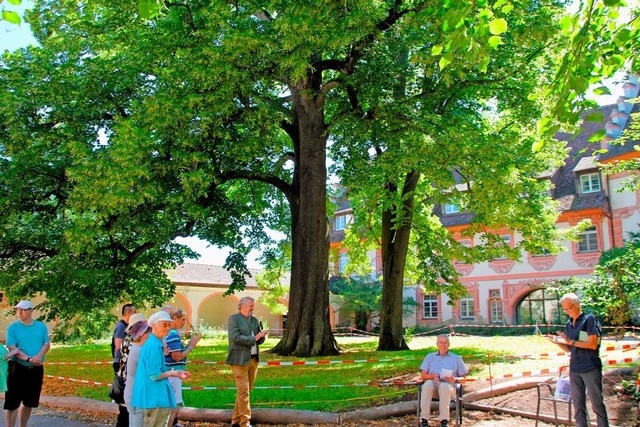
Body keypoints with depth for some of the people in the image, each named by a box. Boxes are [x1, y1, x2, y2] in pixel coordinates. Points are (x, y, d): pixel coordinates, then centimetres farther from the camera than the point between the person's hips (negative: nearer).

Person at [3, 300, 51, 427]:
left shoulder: (41, 326, 5)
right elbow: (11, 348, -13)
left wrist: (39, 356, -21)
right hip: (18, 368, -3)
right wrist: (29, 359, -25)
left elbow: (47, 343, 0)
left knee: (29, 403, 14)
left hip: (36, 369, 3)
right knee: (12, 403, -2)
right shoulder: (12, 327, -4)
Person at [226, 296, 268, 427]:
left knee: (244, 391, 12)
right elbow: (235, 337, -17)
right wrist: (254, 338, -18)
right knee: (243, 392, -7)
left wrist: (261, 336, -7)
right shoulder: (233, 318, -5)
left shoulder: (254, 320, 15)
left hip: (253, 359, 7)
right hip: (240, 360, -7)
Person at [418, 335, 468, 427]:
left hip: (449, 385, -1)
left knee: (444, 387, -39)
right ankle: (424, 419, -37)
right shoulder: (430, 356, 24)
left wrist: (455, 379, -7)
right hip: (433, 383, 1)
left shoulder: (456, 358, 22)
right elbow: (423, 375, 15)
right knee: (427, 384, -36)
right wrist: (432, 376, -6)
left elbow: (463, 378, 16)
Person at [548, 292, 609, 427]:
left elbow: (593, 344, -14)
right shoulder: (568, 324, 11)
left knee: (597, 404, 1)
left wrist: (571, 341, -15)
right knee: (578, 405, 10)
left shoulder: (589, 319, -7)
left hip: (590, 369, -6)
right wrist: (559, 342, -5)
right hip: (574, 369, 6)